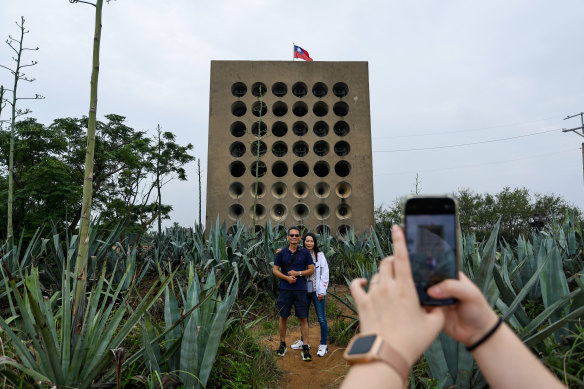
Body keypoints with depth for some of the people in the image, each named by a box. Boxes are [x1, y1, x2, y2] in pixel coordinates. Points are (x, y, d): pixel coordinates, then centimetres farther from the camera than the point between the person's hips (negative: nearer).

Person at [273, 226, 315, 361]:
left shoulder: (305, 253, 3)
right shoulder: (281, 253, 4)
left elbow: (311, 269, 4)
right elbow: (275, 270, 5)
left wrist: (298, 273, -11)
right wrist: (287, 278, -10)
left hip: (300, 290, -1)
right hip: (284, 289, 1)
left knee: (303, 319, 1)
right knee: (283, 318, 9)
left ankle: (305, 348, 10)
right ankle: (282, 344, 26)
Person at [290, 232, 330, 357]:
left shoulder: (319, 255, -3)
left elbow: (325, 273, -4)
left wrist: (322, 291, -9)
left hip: (316, 291, -4)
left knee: (321, 318, 0)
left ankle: (323, 345, 13)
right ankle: (303, 341, 32)